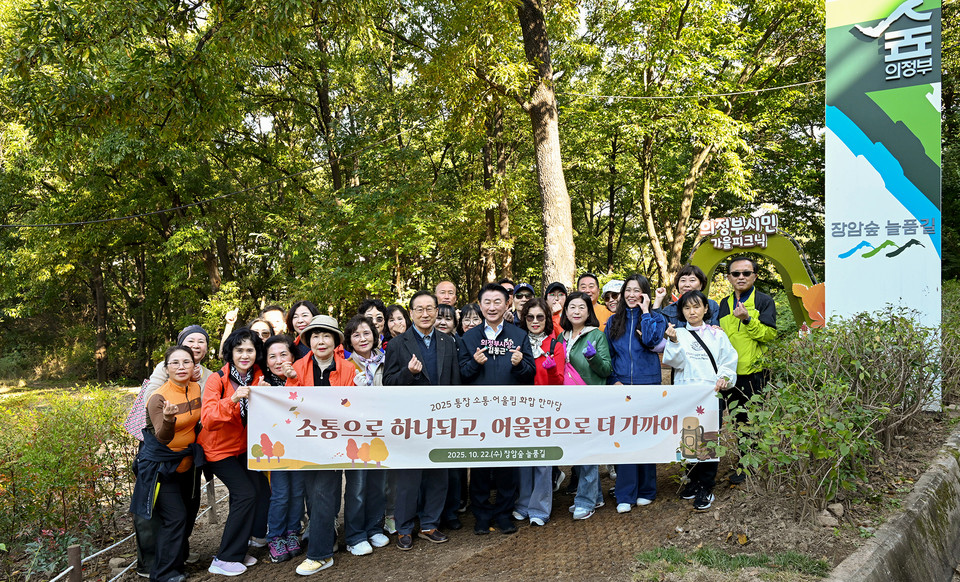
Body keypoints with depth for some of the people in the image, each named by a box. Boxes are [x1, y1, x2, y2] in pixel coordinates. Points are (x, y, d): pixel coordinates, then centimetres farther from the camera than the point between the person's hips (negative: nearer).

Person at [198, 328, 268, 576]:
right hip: (219, 448, -5)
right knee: (245, 493, -15)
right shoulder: (217, 379, -18)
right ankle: (224, 560, -4)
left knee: (261, 488, -5)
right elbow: (208, 419, -29)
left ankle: (255, 535, 21)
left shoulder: (258, 378, -3)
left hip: (244, 446, 6)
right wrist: (232, 399, -44)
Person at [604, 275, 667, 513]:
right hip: (621, 386, 2)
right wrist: (614, 380, 0)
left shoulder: (655, 318, 3)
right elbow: (608, 354, 11)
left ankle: (646, 490, 20)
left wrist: (645, 311, -10)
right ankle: (625, 495, 5)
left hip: (647, 385, -1)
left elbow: (652, 341, -17)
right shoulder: (614, 321, 10)